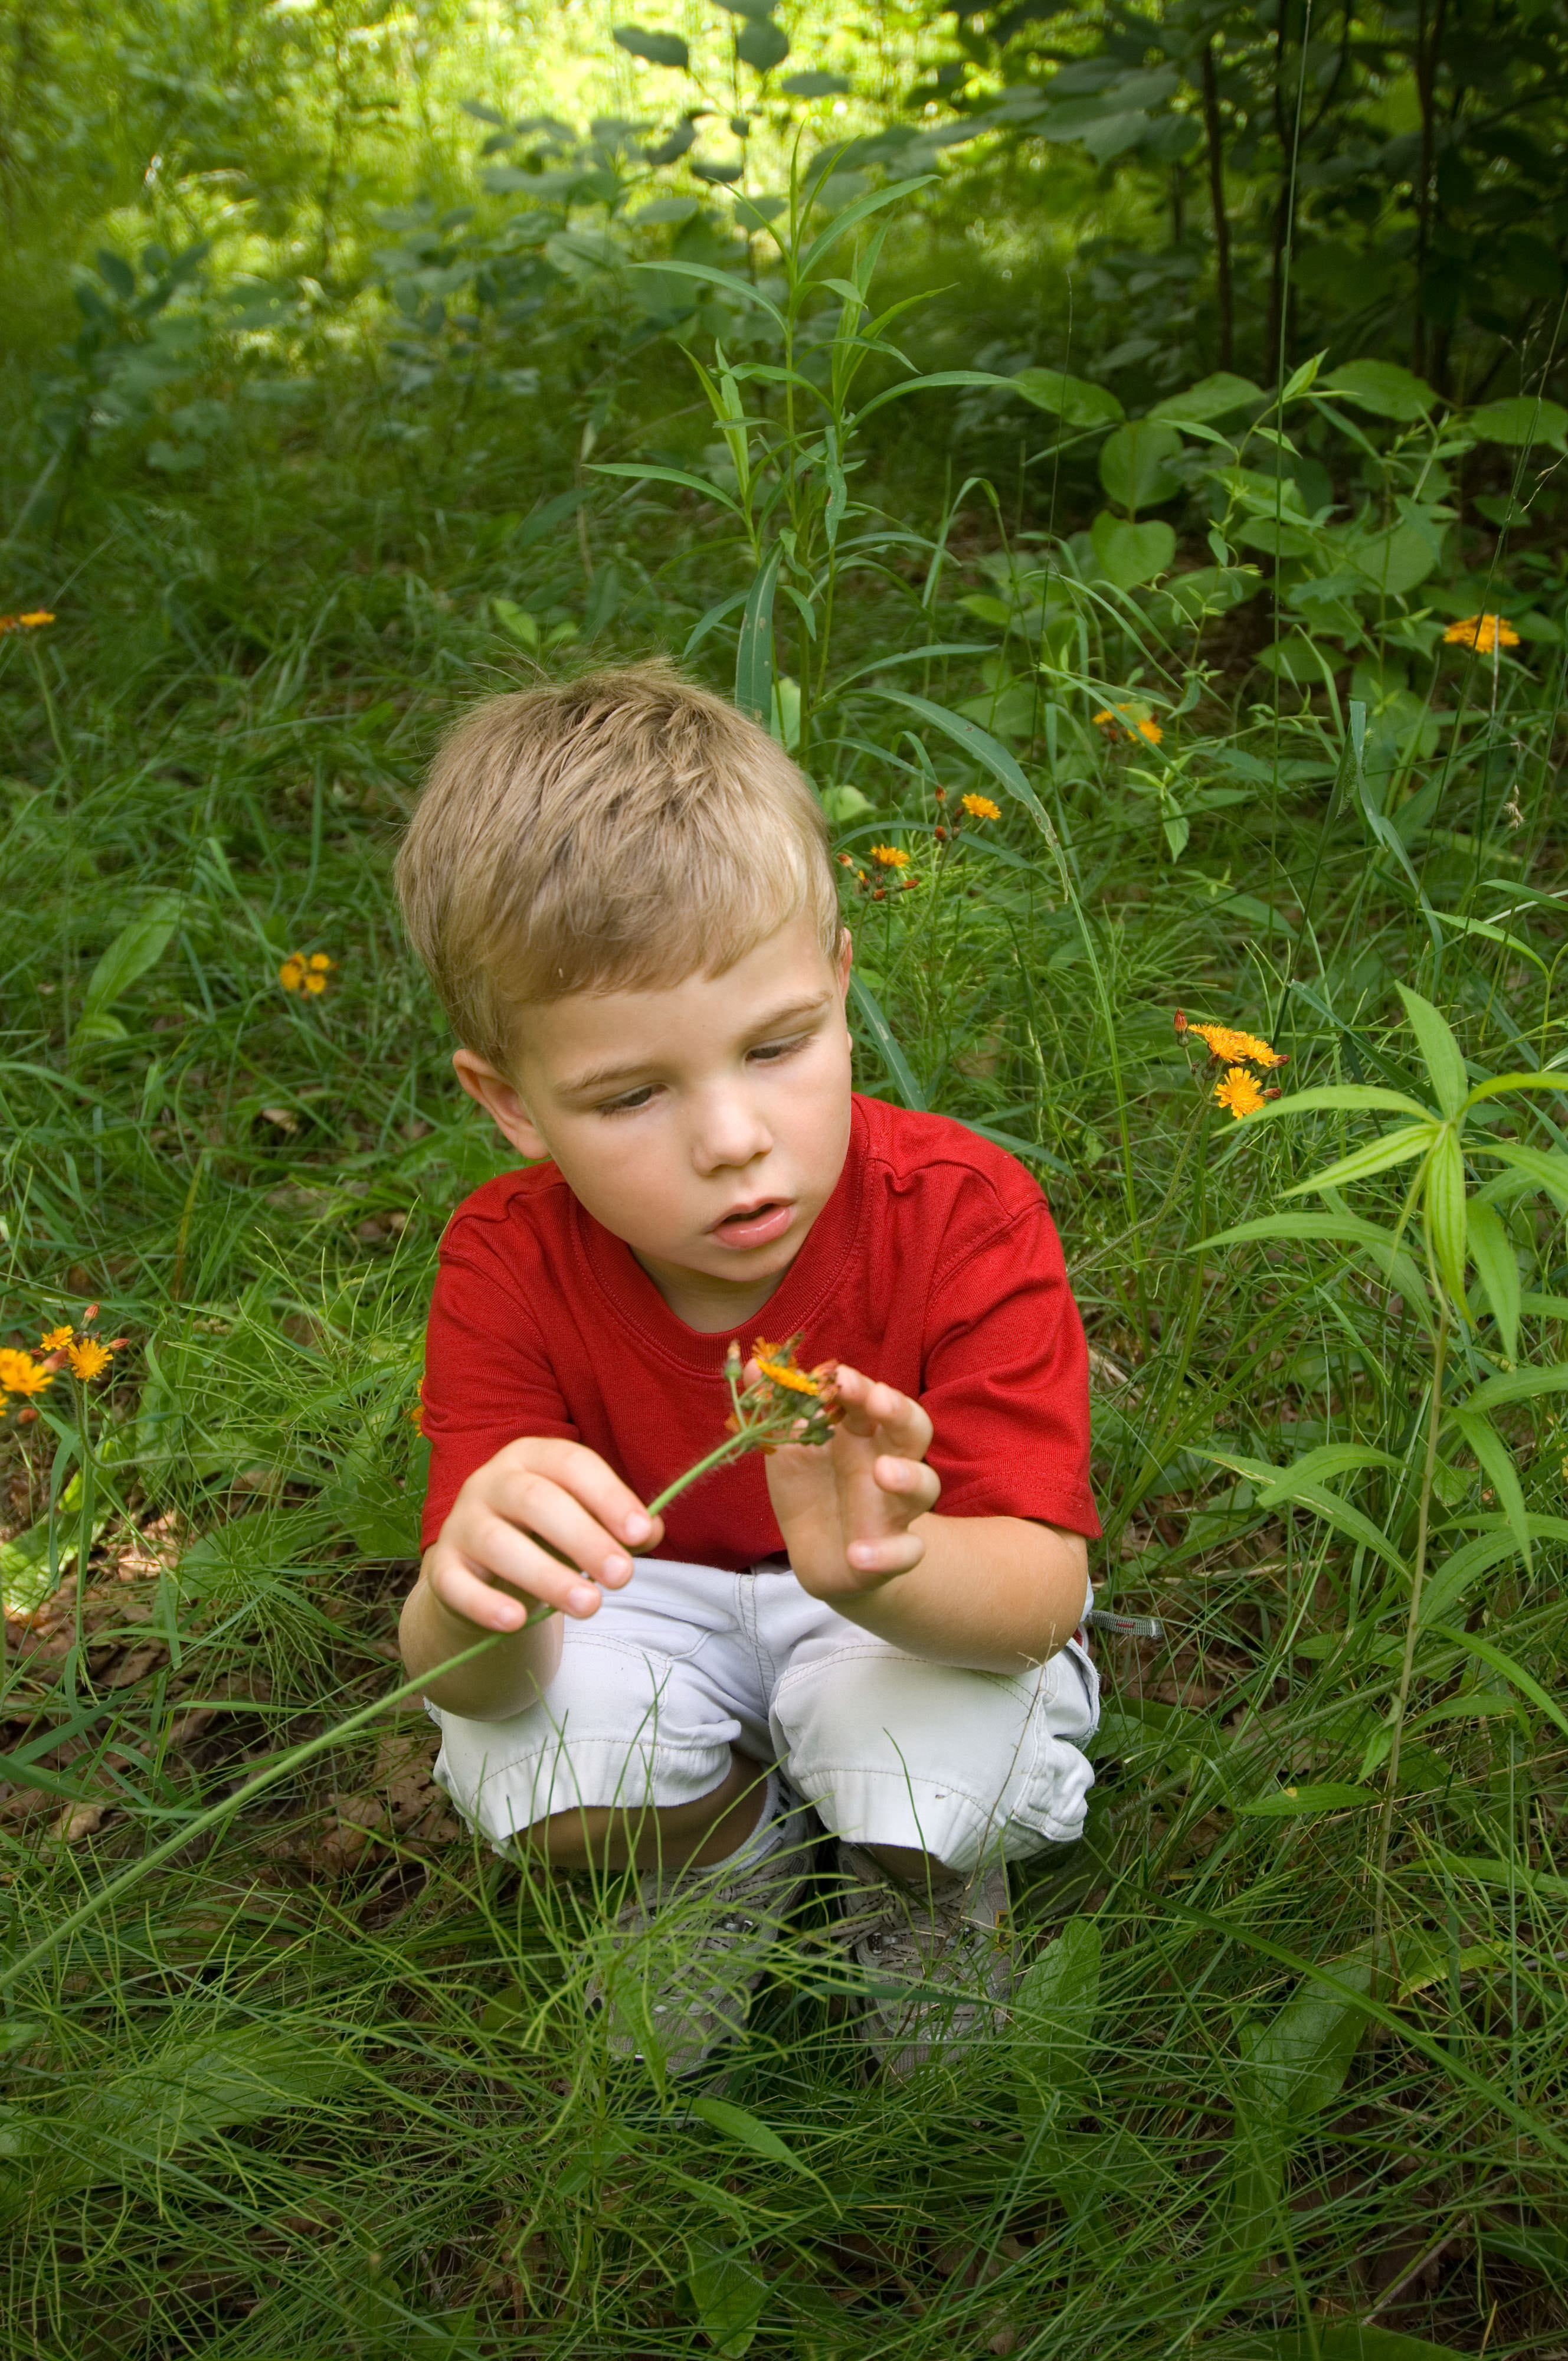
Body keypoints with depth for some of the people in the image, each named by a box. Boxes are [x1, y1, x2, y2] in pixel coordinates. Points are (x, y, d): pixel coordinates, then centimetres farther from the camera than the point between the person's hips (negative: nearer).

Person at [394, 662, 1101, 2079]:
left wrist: (879, 1576, -56)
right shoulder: (508, 1266, -22)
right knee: (530, 1744, -28)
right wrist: (471, 1599, -52)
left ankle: (932, 1867, 7)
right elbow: (461, 1682, -25)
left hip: (924, 1608, -1)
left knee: (928, 1750, -33)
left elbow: (1043, 1588, -31)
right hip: (654, 1606, 2)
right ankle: (729, 1840, 9)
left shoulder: (964, 1215, -28)